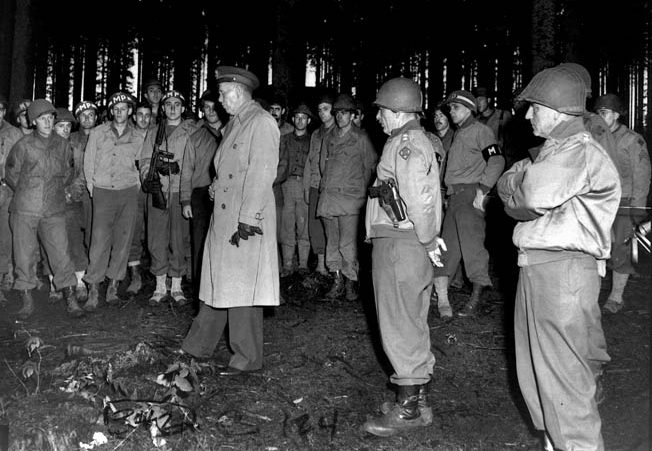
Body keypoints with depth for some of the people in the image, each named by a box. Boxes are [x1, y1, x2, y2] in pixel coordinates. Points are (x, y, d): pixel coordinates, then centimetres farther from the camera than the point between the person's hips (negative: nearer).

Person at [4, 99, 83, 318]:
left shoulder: (63, 145, 4)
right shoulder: (23, 145, -1)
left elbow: (67, 173, 18)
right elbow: (10, 173, 9)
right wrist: (26, 192, 8)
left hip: (53, 211, 1)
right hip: (24, 210, -1)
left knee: (61, 255, -2)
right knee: (24, 257, 3)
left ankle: (71, 301, 5)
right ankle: (27, 302, 15)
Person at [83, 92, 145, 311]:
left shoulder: (137, 138, 8)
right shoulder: (97, 133, 5)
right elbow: (88, 162, 8)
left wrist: (136, 185, 8)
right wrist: (92, 188, 4)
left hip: (128, 193, 2)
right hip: (103, 192, -1)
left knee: (123, 240, 1)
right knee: (100, 240, -9)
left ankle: (113, 285, 11)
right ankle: (93, 290, -6)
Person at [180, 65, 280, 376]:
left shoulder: (261, 123, -11)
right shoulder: (233, 124, 18)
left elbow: (261, 173, -19)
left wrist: (247, 219, -22)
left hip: (246, 221, -9)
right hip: (223, 218, 9)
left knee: (241, 288, -3)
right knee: (216, 282, 16)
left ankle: (247, 358, 8)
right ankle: (198, 346, 27)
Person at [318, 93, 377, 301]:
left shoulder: (361, 138, 2)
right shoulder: (328, 137, 15)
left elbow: (370, 165, 7)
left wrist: (361, 189, 8)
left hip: (350, 197, -5)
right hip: (328, 196, 5)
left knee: (347, 244, -9)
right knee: (332, 242, 7)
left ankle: (351, 282, 2)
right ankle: (337, 282, 15)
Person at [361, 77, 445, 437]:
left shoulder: (405, 143, -14)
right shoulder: (420, 140, 18)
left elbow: (418, 197, -23)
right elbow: (429, 196, 15)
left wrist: (427, 239, -12)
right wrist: (429, 237, 9)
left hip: (398, 242, -11)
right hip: (411, 244, 11)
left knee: (399, 325, -3)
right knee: (412, 323, 16)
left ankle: (408, 408, 7)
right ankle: (416, 398, 28)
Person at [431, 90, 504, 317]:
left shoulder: (480, 130, -2)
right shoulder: (458, 134, 23)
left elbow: (497, 161, -13)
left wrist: (482, 189, -20)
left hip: (471, 194, -8)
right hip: (454, 195, 8)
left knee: (471, 242, -16)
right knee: (448, 245, 6)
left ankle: (476, 297, -11)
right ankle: (441, 298, 10)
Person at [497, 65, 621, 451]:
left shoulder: (581, 152, -13)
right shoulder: (550, 151, 20)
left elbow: (533, 195, -26)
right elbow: (507, 185, 13)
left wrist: (515, 190, -5)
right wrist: (521, 186, -8)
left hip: (564, 271, -10)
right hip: (536, 266, 10)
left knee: (563, 375, -5)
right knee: (536, 370, 17)